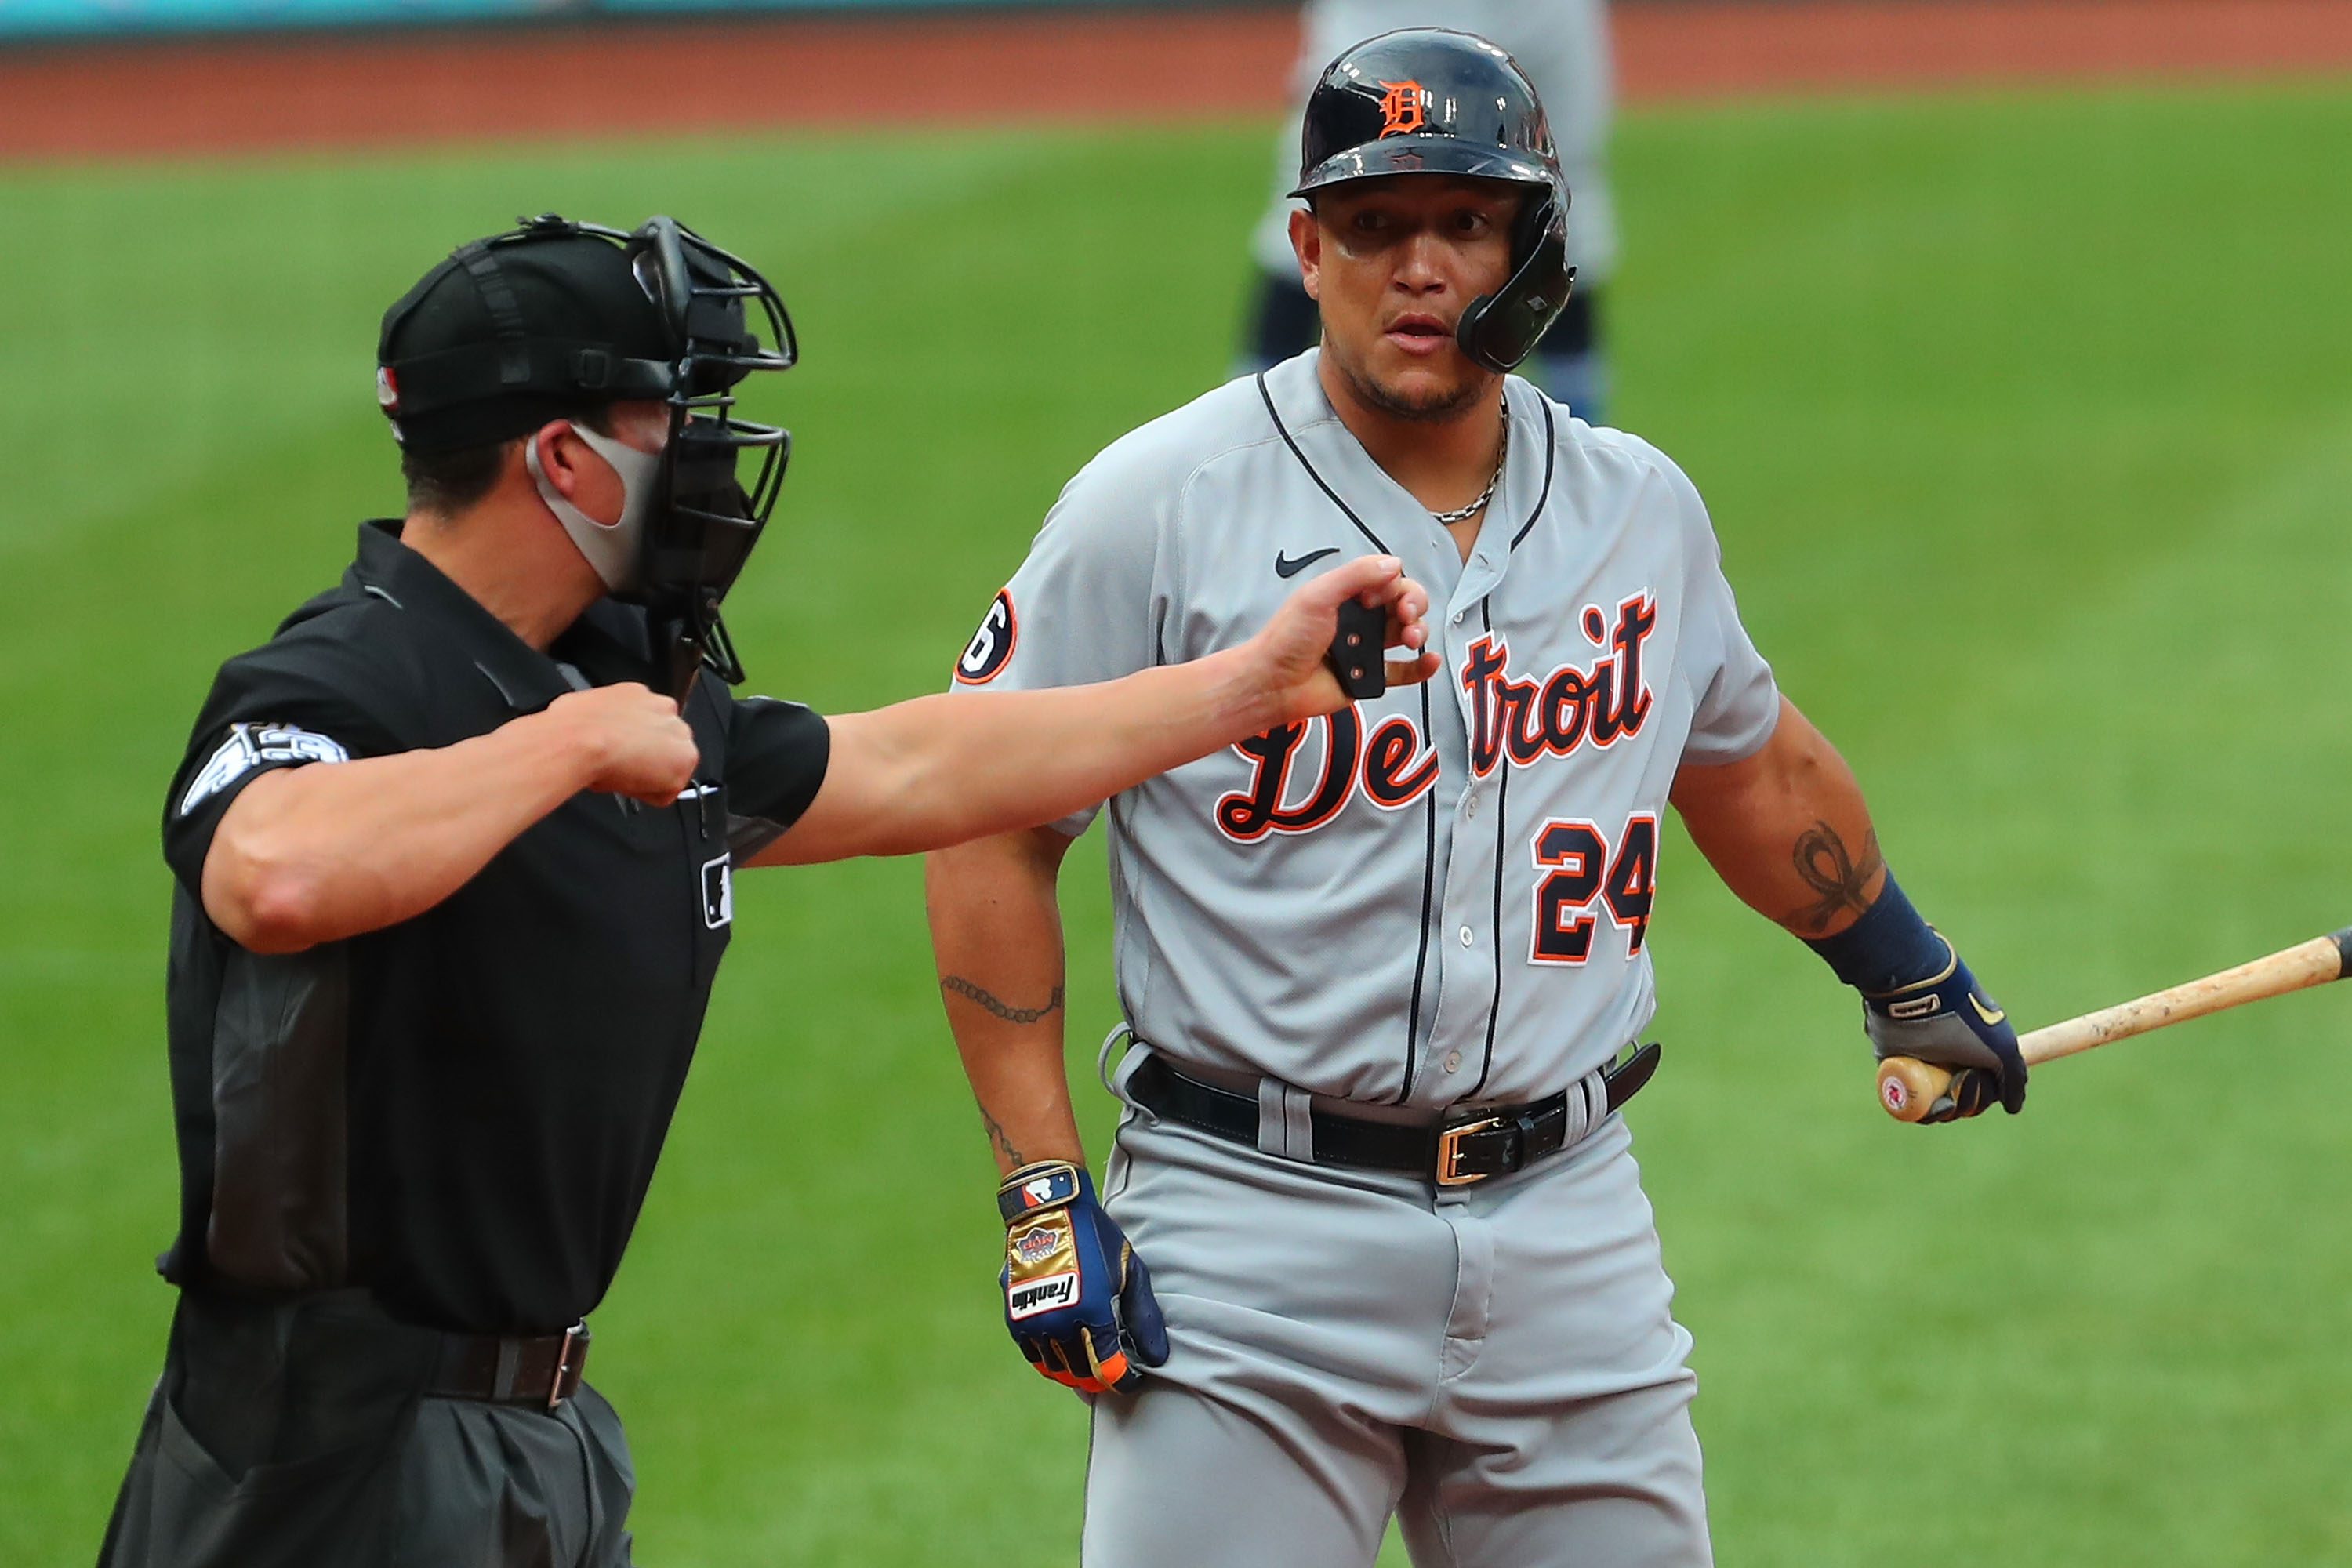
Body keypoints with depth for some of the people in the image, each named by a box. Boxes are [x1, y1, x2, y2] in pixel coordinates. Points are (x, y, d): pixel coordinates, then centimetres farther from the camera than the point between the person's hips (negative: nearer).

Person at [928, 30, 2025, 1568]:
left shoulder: (1642, 510, 9)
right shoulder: (1157, 505, -4)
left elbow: (1749, 759, 28)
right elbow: (992, 831, -1)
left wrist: (1913, 978, 40)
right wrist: (1044, 1192, -8)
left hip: (1570, 1235, 4)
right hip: (1253, 1232, -4)